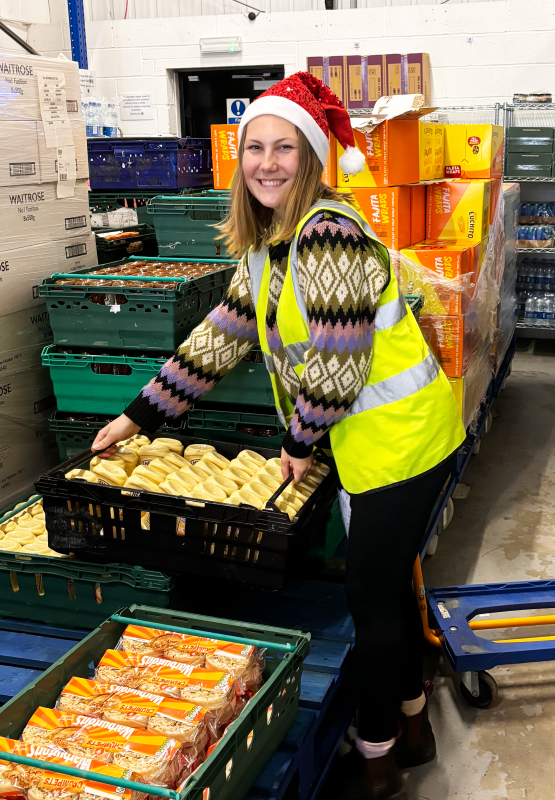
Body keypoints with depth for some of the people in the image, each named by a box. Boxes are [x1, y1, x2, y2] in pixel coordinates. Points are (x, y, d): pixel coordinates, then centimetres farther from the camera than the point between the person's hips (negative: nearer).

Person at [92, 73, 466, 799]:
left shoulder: (327, 231, -23)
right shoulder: (266, 242, 8)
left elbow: (336, 364, -24)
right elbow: (223, 335, 11)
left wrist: (300, 443, -9)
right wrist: (139, 417, 11)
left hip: (398, 439, -9)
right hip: (371, 441, 9)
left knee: (373, 601, 5)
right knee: (388, 584, 21)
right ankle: (412, 725, 43)